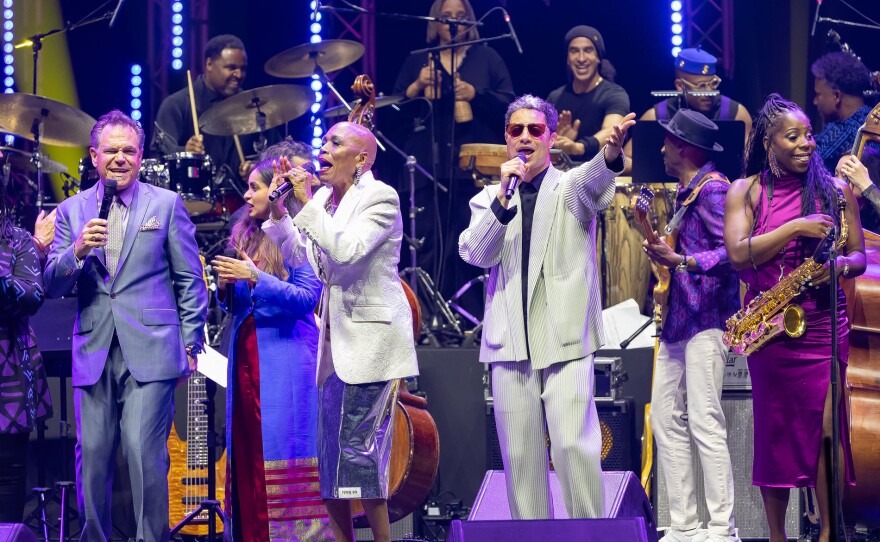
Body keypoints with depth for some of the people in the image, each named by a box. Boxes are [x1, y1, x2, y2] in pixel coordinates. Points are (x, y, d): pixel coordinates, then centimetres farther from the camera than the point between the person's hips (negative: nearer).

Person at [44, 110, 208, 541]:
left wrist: (190, 344, 3)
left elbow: (189, 280, 7)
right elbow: (52, 287, 7)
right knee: (92, 457, 4)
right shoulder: (72, 210, 11)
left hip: (150, 352, -3)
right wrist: (77, 251, -12)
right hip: (94, 354, 3)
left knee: (145, 453, -12)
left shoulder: (167, 205, 6)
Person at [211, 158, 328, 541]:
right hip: (246, 358, 7)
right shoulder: (244, 236, 16)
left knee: (281, 452, -9)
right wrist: (225, 287, 0)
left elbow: (307, 298, -15)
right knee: (246, 452, 4)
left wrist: (254, 278, -19)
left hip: (285, 360, -7)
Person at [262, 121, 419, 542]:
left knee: (359, 450, -12)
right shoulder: (323, 198, 12)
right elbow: (299, 256, 13)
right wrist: (278, 211, 3)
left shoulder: (381, 198, -10)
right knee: (330, 457, 9)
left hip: (371, 340, -8)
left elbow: (346, 249, -23)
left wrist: (307, 203, -20)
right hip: (335, 341, 8)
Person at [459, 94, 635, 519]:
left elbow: (592, 182, -16)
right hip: (510, 342, 3)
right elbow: (474, 253, 0)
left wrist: (610, 154, -39)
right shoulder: (489, 199, 17)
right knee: (520, 453, 1)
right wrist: (503, 196, -10)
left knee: (574, 444, -13)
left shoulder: (570, 188, 10)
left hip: (565, 339, -3)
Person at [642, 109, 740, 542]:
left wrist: (679, 261, -26)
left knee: (704, 422, -13)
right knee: (666, 419, 7)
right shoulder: (686, 191, 19)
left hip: (706, 316, -10)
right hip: (678, 317, 10)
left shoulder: (712, 189, -10)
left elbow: (731, 251, -19)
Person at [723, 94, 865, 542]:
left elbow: (859, 256, 8)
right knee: (774, 426, 6)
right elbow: (738, 254, -9)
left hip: (822, 323, 0)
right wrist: (795, 228, -16)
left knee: (824, 425, -8)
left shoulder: (835, 189, 6)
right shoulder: (745, 191, 4)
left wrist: (840, 265, -14)